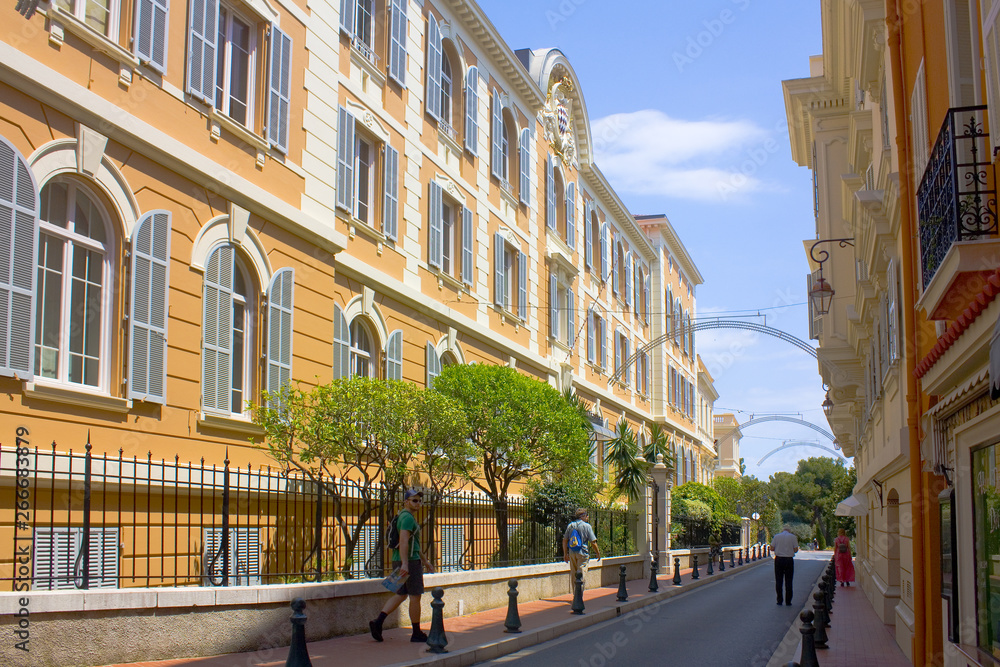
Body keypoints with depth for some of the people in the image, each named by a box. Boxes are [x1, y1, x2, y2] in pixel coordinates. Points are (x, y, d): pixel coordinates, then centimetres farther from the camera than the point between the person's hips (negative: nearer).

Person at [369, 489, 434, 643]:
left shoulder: (403, 517, 20)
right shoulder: (408, 517, -13)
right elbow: (403, 541, -25)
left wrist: (425, 561, 30)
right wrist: (405, 563, -32)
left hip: (398, 561, 10)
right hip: (410, 561, -10)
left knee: (401, 595, 13)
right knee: (415, 597, -1)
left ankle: (378, 622, 1)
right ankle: (416, 633, 6)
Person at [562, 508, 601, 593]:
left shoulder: (570, 525, 8)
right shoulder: (587, 526, -7)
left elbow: (565, 540, 10)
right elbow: (593, 542, -7)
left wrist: (565, 554, 18)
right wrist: (598, 553, 6)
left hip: (572, 553, 5)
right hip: (583, 553, -5)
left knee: (573, 573, 13)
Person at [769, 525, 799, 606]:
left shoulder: (777, 536, 4)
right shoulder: (793, 537, 0)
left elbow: (772, 548, 3)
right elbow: (796, 550, -2)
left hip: (779, 559, 1)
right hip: (789, 560, -1)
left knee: (778, 581, 6)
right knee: (788, 581, 4)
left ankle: (779, 600, 6)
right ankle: (788, 601, 4)